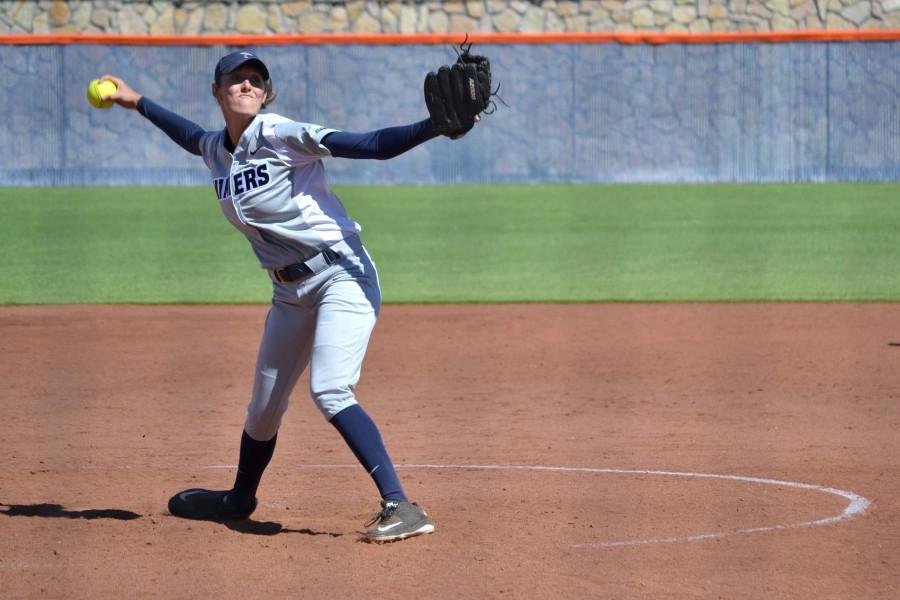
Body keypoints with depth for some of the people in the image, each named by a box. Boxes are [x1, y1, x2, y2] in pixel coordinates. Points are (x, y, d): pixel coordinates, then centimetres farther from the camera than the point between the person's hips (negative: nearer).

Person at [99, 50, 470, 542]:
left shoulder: (278, 135, -14)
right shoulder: (217, 150, 7)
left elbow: (371, 146, -22)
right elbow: (192, 137, 34)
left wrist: (435, 126, -36)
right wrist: (138, 103, 40)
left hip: (341, 274, -8)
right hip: (290, 292, 8)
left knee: (329, 391, -26)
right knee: (264, 408, 20)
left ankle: (400, 507, -30)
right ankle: (240, 498, 45)